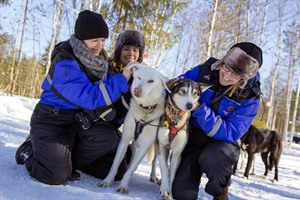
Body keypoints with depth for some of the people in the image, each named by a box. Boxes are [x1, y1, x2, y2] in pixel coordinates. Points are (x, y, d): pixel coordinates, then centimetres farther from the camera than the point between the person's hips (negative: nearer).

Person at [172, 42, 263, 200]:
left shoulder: (249, 97, -19)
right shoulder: (205, 70, -13)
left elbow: (231, 133, -27)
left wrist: (199, 109, -36)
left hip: (222, 143, -2)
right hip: (192, 137, 2)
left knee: (211, 156, -38)